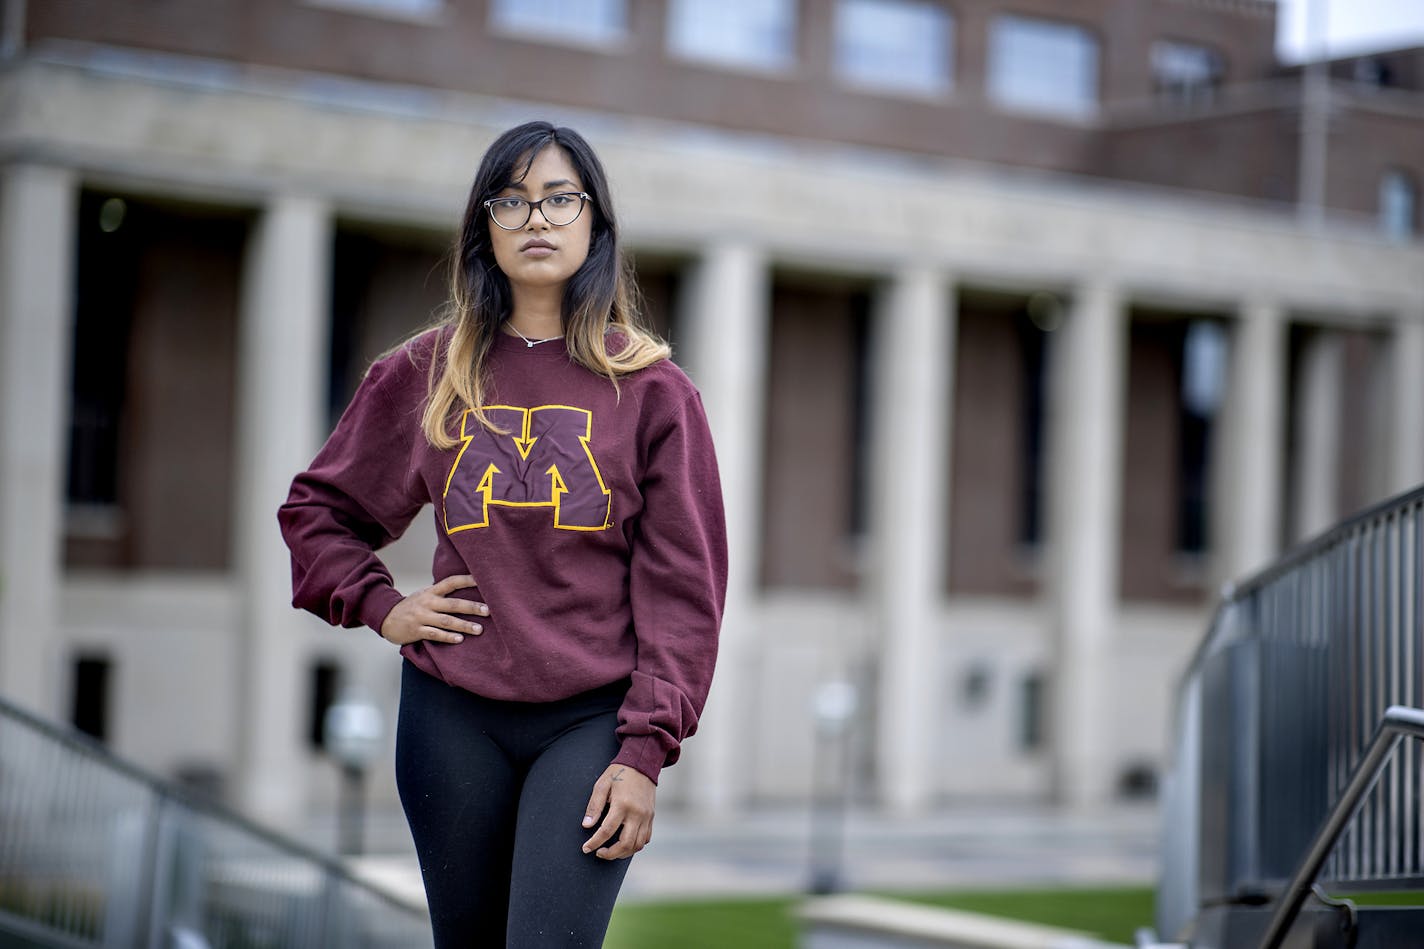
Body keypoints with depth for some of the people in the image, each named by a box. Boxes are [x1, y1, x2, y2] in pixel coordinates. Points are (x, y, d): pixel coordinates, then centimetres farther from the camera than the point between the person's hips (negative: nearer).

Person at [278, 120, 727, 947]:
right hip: (453, 720, 3)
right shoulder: (426, 375, 8)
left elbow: (682, 585, -1)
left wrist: (645, 754, -8)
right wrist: (379, 606, 4)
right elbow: (316, 509, 20)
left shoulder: (651, 387, 1)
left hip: (591, 723, -2)